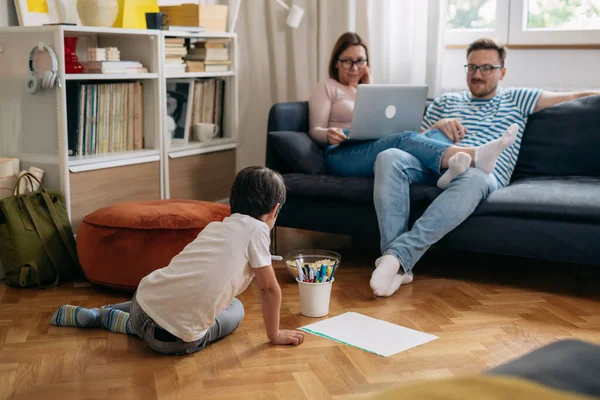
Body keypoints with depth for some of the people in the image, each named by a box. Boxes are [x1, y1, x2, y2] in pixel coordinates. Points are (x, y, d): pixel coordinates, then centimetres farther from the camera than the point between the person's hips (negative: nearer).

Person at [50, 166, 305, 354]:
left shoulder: (215, 226, 19)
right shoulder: (256, 229, -1)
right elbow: (270, 288, 2)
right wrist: (275, 334, 15)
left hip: (144, 298, 8)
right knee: (235, 309, 21)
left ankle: (94, 315, 32)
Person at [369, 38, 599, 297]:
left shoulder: (516, 100, 26)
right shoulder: (444, 103, 31)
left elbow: (572, 97, 21)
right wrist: (436, 127, 4)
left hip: (484, 172, -2)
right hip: (435, 165, 3)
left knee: (473, 177, -42)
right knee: (389, 157, -31)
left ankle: (398, 255, -48)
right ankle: (397, 266, -40)